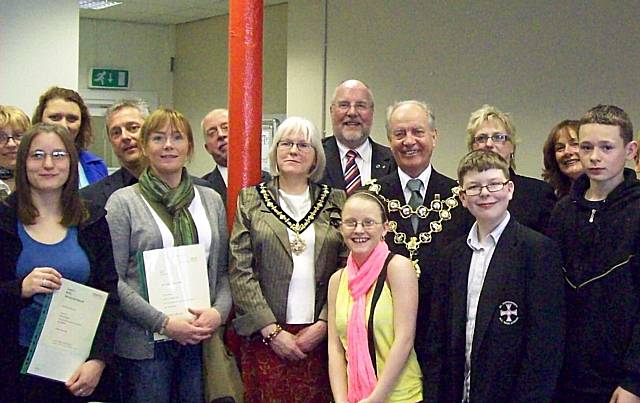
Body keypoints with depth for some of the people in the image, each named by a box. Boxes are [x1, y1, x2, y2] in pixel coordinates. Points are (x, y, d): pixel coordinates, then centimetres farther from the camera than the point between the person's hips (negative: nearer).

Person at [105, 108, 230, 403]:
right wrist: (164, 323, -15)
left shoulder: (211, 200, 11)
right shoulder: (123, 202, -1)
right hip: (144, 342, -3)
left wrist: (219, 311, -8)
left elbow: (223, 270, 11)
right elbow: (113, 279, -7)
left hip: (201, 340, 3)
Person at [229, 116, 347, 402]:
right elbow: (240, 271, -2)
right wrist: (272, 330, -8)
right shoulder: (250, 199, 5)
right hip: (264, 336, -1)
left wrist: (323, 324, -7)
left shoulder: (335, 201, 8)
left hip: (318, 336, 1)